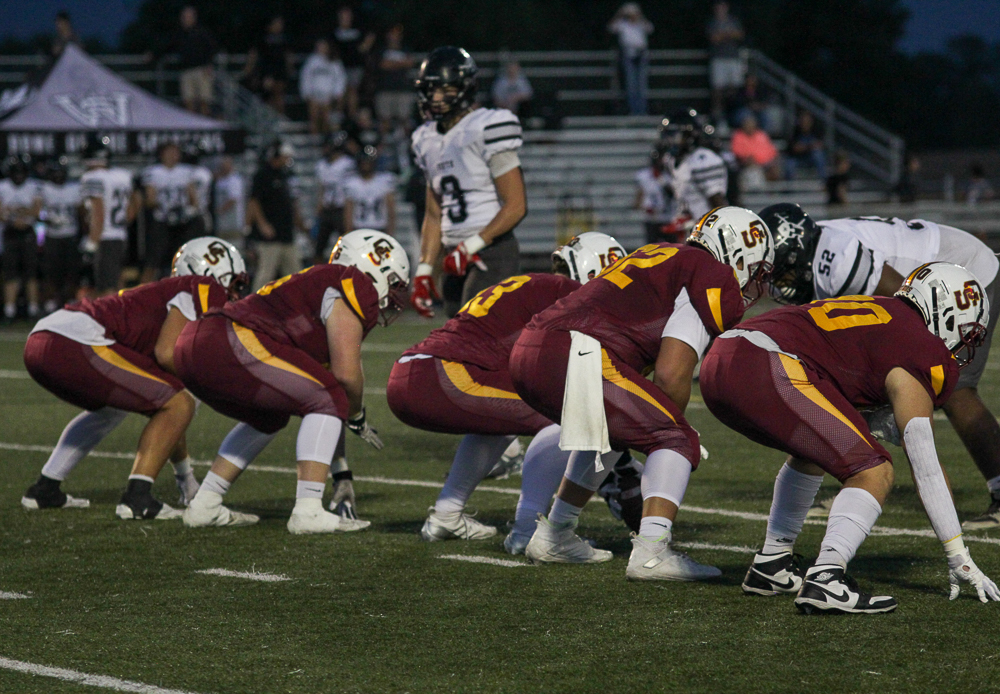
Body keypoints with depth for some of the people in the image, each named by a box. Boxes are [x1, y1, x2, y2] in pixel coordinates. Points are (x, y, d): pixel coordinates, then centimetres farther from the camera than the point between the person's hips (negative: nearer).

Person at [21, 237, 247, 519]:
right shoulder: (206, 290, 5)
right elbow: (165, 355, -10)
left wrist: (185, 474, 43)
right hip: (77, 346, -10)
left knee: (111, 408, 36)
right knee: (179, 405, -1)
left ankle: (45, 490, 33)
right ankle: (137, 499, -8)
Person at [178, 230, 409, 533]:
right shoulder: (355, 286, 2)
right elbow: (346, 373, -4)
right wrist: (357, 415, 17)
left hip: (194, 345, 10)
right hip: (231, 347, -10)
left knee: (269, 418, 30)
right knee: (328, 400, -2)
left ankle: (204, 506, 27)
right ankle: (308, 512, -8)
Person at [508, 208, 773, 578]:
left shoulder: (664, 257, 30)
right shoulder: (715, 280, 3)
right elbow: (670, 374, -5)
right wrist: (675, 421, 13)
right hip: (576, 362, -9)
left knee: (610, 430, 32)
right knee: (674, 439, 0)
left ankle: (553, 536, 36)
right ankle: (651, 552, -16)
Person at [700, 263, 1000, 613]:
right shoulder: (921, 351, 5)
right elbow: (925, 469, 4)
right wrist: (960, 559, 9)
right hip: (767, 370, -10)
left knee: (818, 449, 32)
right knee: (874, 474, -4)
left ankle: (770, 565, 32)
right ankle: (825, 581, -19)